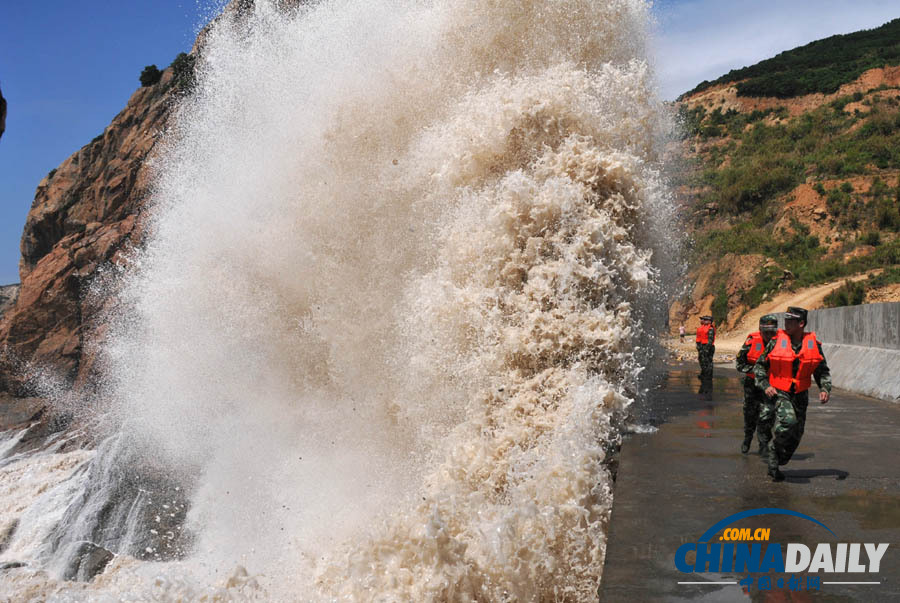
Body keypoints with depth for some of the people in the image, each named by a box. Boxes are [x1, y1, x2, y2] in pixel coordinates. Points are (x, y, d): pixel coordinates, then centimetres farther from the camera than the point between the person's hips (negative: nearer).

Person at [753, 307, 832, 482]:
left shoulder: (813, 344, 1)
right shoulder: (776, 342, -6)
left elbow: (822, 370, 11)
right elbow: (759, 366, 3)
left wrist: (825, 389, -6)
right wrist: (765, 385, -11)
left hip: (800, 395, 4)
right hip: (778, 392, -4)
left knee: (795, 435, 8)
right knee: (787, 422, -28)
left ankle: (775, 466, 28)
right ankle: (774, 457, -6)